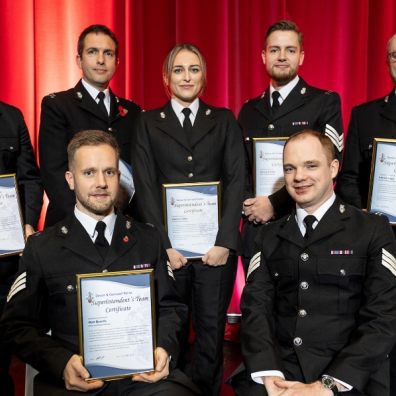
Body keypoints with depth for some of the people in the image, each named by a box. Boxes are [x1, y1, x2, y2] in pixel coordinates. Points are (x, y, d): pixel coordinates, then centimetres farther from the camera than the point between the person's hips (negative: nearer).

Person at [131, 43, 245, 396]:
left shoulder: (224, 120, 11)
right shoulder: (148, 123, 9)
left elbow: (236, 181, 2)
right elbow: (145, 187, 1)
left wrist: (225, 241, -9)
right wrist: (165, 245, -8)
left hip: (216, 245, 1)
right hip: (167, 245, 0)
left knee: (211, 328, 6)